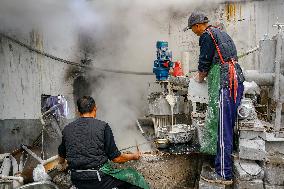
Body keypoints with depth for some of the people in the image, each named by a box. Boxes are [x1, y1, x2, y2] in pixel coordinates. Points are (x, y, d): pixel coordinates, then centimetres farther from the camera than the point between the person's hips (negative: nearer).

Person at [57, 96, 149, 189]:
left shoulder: (67, 129, 3)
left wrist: (61, 164, 44)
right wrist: (134, 156, 12)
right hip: (98, 179, -5)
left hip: (77, 181, 5)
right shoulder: (102, 126, -10)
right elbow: (116, 158, -7)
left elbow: (61, 154, 21)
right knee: (133, 176, 12)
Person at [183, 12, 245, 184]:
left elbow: (204, 62, -5)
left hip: (225, 85, -10)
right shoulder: (221, 33, 25)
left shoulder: (207, 35, -4)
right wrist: (204, 73, 29)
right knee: (227, 127, 15)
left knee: (223, 129, -9)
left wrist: (200, 77, 13)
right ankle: (226, 166, 25)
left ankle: (224, 174, -4)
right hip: (236, 81, 10)